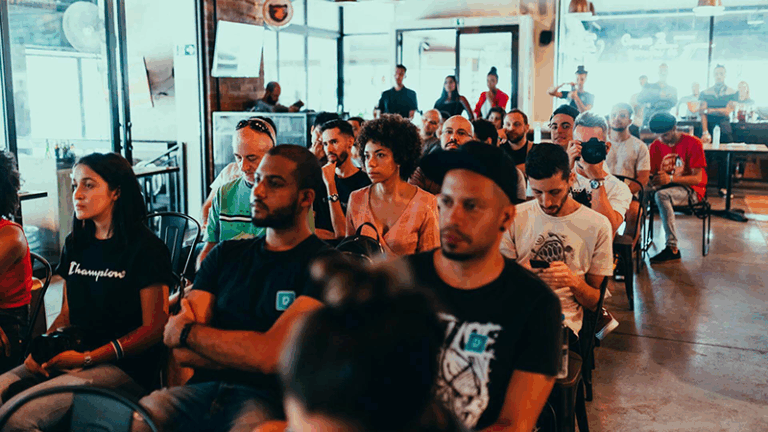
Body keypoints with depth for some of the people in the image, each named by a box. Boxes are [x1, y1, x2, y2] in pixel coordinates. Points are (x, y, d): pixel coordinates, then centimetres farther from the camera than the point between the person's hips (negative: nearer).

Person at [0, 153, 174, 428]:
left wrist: (88, 358, -15)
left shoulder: (145, 248, -7)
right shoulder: (76, 244, 15)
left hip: (125, 368, -7)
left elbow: (154, 328, -10)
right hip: (73, 358, 7)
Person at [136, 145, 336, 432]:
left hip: (269, 399, -4)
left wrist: (187, 331, 0)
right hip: (204, 388, 5)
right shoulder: (225, 255, 15)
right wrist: (247, 354, -8)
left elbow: (270, 355, -14)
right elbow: (181, 352, 7)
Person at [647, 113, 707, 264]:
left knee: (661, 195, -37)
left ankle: (672, 248, -36)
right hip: (667, 188, 5)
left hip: (691, 190, -5)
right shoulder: (656, 146, 7)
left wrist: (671, 179, -26)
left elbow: (697, 178, -12)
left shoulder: (692, 143, -8)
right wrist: (655, 180, -18)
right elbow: (652, 174, 8)